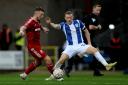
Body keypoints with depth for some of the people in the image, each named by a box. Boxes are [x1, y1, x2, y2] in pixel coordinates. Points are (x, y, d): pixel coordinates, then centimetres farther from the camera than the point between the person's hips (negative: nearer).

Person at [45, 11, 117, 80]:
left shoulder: (78, 22, -1)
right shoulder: (63, 25, -4)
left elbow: (86, 31, 11)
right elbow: (56, 26, -23)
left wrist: (89, 43, 7)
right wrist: (50, 23, -44)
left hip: (81, 45, 1)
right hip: (70, 47, -1)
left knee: (94, 50, -19)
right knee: (62, 60, -18)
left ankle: (106, 65, -18)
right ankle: (53, 75, 0)